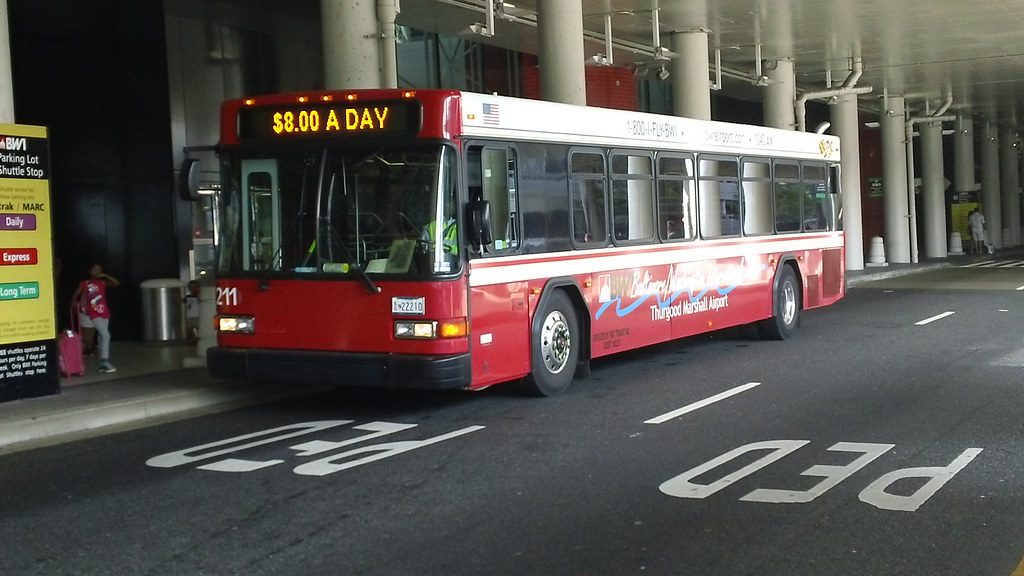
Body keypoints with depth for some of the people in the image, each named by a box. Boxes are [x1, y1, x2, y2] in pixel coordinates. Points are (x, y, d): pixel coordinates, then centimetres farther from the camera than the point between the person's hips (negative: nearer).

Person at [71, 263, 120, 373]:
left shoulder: (102, 283, 9)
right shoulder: (84, 284, 1)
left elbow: (117, 283, 0)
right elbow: (75, 295, 7)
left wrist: (105, 276, -4)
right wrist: (75, 302, -11)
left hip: (105, 314, 5)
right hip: (94, 314, -5)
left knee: (102, 337, 8)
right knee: (106, 335, -18)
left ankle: (102, 363, 14)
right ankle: (105, 362, -17)